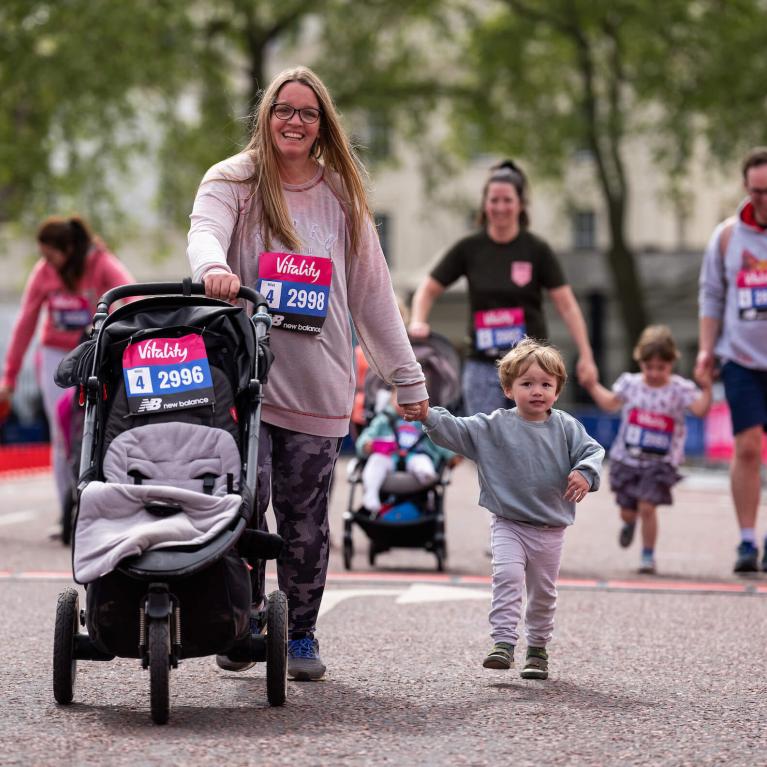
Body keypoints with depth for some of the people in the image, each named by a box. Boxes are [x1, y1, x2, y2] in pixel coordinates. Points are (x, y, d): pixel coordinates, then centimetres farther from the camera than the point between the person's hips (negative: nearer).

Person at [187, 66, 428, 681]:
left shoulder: (343, 198, 14)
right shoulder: (233, 181, 6)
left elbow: (373, 294, 16)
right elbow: (205, 232, -15)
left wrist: (407, 378, 14)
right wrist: (214, 267, -39)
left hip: (318, 388, 2)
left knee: (305, 518, 3)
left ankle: (301, 636, 15)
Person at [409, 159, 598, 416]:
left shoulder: (536, 250, -2)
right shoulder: (469, 249, 2)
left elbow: (566, 304, -4)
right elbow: (429, 289, 9)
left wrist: (586, 356, -11)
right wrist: (418, 321, -12)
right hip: (483, 366, 1)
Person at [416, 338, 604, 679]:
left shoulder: (565, 427, -1)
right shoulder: (494, 426, -5)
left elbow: (593, 450, -2)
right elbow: (454, 430, -10)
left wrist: (585, 473, -23)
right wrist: (427, 416, -26)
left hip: (550, 529, 2)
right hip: (509, 524, -2)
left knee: (543, 593, 12)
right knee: (507, 577, -20)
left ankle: (537, 648, 27)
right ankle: (503, 643, -19)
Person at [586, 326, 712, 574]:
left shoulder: (679, 388, -8)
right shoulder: (630, 384, 2)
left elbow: (700, 409, -21)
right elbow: (610, 403, 20)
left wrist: (706, 389, -34)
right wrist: (592, 385, 16)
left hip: (659, 463, -3)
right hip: (627, 458, 3)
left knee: (647, 506, -16)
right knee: (627, 511, 10)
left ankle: (648, 555, 0)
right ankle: (630, 523, 50)